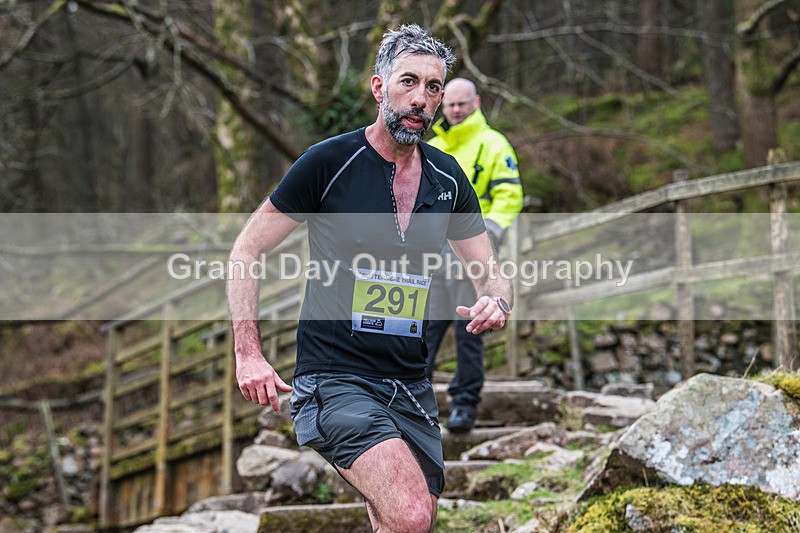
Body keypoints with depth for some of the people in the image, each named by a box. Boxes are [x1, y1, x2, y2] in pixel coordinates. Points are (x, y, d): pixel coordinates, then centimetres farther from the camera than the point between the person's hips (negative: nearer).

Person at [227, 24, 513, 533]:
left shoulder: (448, 177, 8)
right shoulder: (330, 161, -7)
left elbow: (492, 273, 17)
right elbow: (247, 250, -1)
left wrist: (495, 304, -8)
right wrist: (248, 354, -11)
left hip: (411, 389, 6)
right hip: (335, 380, -6)